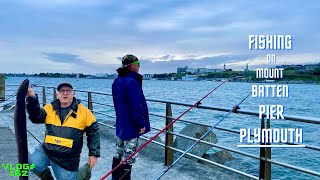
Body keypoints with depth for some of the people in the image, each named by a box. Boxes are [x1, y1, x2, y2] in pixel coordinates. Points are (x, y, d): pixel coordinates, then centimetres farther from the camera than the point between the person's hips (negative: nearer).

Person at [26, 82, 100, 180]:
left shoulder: (83, 111, -6)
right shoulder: (49, 108, 2)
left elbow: (93, 131, -1)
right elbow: (36, 117, -15)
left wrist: (94, 154, -2)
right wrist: (32, 99, -30)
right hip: (46, 151, 2)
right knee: (33, 163, -22)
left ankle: (85, 171, 34)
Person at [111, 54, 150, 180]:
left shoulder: (117, 81, 8)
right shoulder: (132, 82, -21)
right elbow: (136, 106, -23)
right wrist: (141, 124, -15)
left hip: (120, 125, 9)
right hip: (131, 127, -9)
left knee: (119, 154, 19)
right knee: (128, 157, 1)